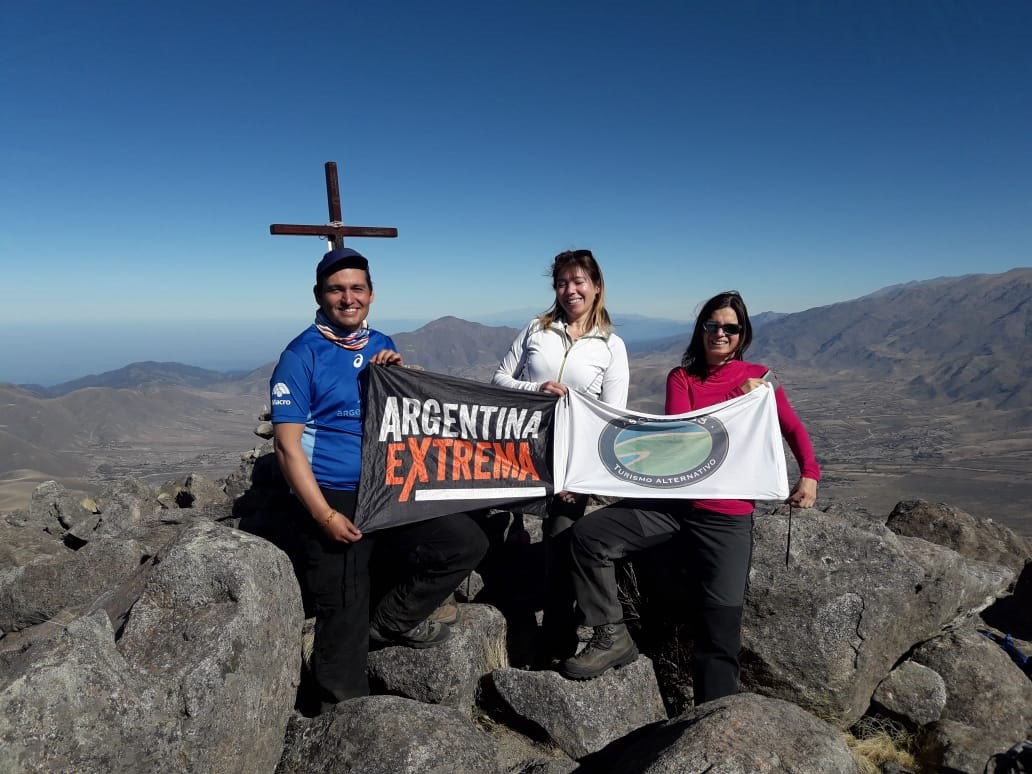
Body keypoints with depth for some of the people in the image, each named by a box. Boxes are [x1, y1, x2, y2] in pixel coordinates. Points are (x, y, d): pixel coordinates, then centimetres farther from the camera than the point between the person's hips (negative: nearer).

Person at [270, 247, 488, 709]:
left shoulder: (382, 347, 11)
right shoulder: (301, 355, -6)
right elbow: (288, 445, -11)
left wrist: (400, 374, -3)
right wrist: (325, 516, -18)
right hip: (333, 499, -5)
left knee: (467, 542, -3)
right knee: (344, 619, 2)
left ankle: (392, 621, 14)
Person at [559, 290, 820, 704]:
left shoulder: (759, 377, 9)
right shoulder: (681, 377, 10)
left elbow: (794, 429, 12)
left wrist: (809, 474, -3)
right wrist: (735, 400, -8)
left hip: (727, 514, -1)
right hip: (672, 498, 2)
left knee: (722, 618, -8)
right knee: (588, 534, -16)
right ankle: (612, 637, -3)